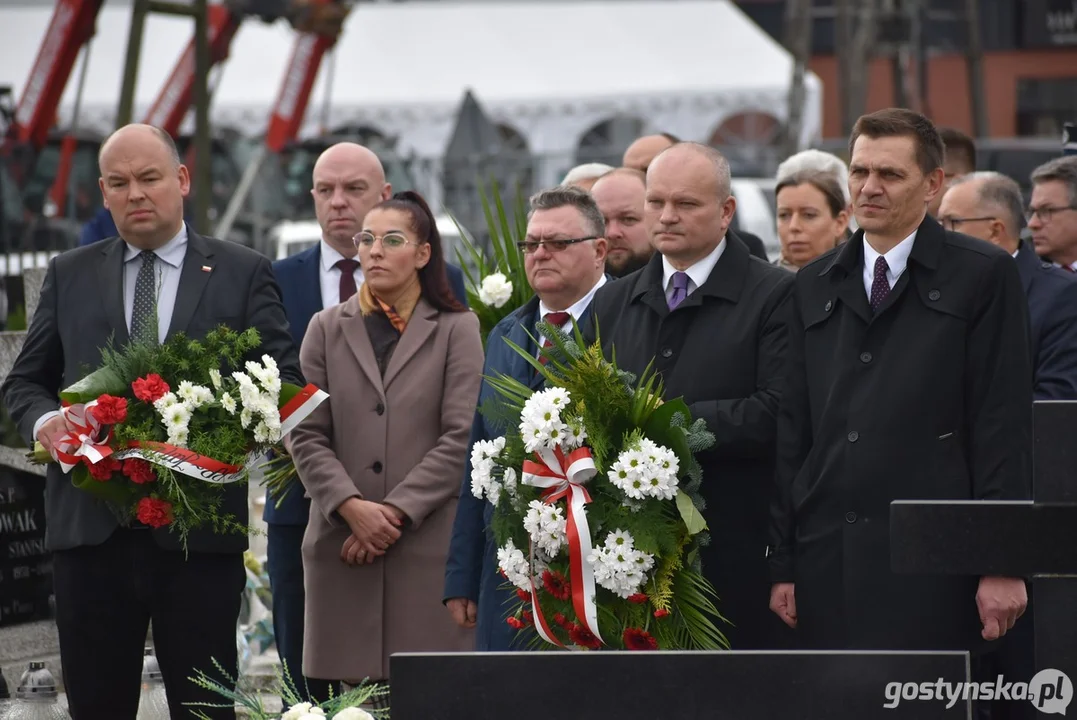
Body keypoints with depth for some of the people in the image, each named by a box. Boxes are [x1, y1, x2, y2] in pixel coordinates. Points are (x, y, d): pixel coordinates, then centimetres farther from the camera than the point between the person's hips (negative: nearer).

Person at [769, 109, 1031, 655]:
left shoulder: (984, 275, 3)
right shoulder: (816, 284, 17)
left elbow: (1004, 425, -2)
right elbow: (793, 430, 14)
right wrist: (783, 563, 9)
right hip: (827, 561, 4)